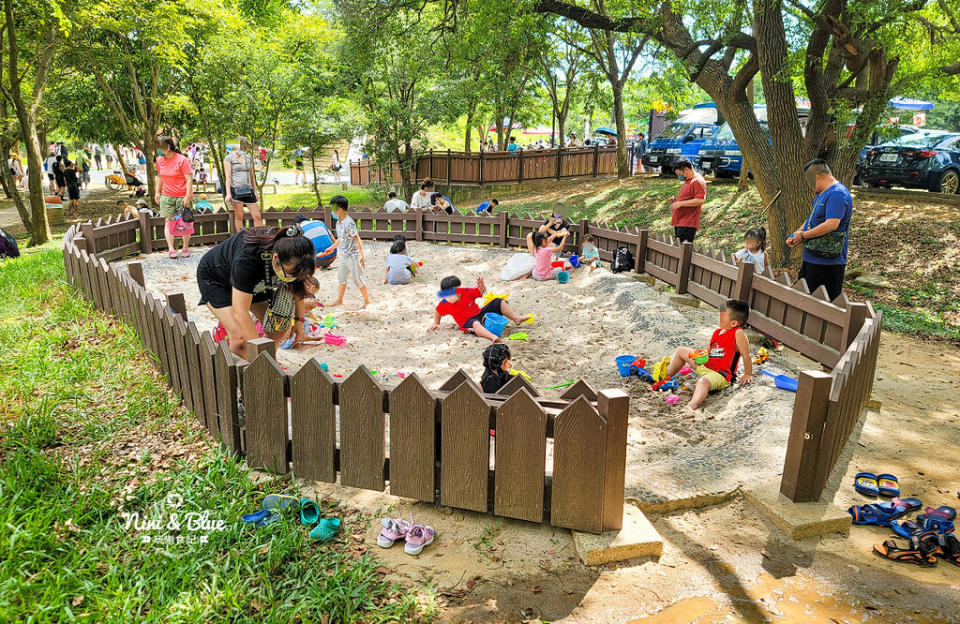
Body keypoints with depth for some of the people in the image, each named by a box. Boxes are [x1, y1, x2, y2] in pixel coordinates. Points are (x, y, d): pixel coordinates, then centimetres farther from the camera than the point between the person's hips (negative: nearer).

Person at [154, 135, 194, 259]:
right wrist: (157, 192, 15)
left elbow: (189, 179, -13)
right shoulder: (159, 160, 6)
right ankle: (170, 249, -5)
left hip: (182, 196, -4)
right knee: (168, 221, -4)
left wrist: (187, 197, -18)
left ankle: (185, 248, 14)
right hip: (166, 196, 4)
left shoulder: (182, 160, -11)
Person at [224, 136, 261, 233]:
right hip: (236, 189, -4)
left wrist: (255, 191, 16)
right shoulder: (229, 158, 1)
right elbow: (228, 177, -5)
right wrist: (228, 193, -13)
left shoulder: (249, 158, 16)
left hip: (248, 190, 5)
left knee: (257, 216, -2)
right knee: (239, 216, -2)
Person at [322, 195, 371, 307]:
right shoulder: (338, 222, 7)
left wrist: (362, 256, -25)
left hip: (352, 256, -9)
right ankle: (339, 300, 28)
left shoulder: (349, 223, -21)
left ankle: (367, 301, 8)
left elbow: (357, 240, -22)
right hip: (344, 256, 9)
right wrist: (331, 248, 31)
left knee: (357, 279, -3)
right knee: (341, 277, 16)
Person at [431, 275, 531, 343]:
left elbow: (482, 291, 3)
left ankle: (516, 318, -3)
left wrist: (481, 284, -17)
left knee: (498, 302, -3)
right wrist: (436, 323, 14)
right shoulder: (445, 304, -7)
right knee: (475, 324, -45)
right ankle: (492, 337, -69)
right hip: (467, 322, -5)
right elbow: (437, 312, 13)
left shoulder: (466, 292, -2)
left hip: (481, 313, 5)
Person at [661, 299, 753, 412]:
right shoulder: (717, 332, 8)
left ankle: (692, 406, -65)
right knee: (682, 351, 19)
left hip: (721, 375, -10)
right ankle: (668, 376, 33)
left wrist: (748, 374, -10)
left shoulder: (738, 333, -17)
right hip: (705, 366, 10)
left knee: (703, 381, -43)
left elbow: (746, 355, -14)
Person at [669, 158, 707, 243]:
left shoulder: (698, 181, -11)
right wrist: (676, 201, 12)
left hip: (688, 224, -10)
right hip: (679, 222, 10)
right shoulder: (687, 181, 20)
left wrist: (680, 203, -20)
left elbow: (700, 200, -21)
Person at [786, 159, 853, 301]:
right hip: (812, 258, 10)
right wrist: (796, 234, 7)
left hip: (828, 262, -10)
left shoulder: (837, 194, -18)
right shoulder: (821, 193, 16)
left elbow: (832, 224, -27)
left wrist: (803, 236, -17)